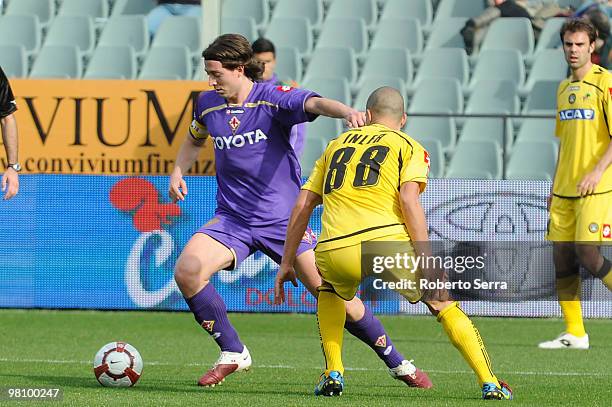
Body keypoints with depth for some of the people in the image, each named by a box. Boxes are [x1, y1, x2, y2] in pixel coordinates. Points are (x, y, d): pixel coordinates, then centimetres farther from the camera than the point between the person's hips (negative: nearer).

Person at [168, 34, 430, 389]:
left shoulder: (273, 98, -12)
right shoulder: (208, 104, 4)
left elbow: (315, 104, -33)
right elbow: (196, 138, 27)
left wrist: (346, 111, -54)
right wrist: (178, 172, 10)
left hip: (283, 219, -4)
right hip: (233, 220, 4)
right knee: (187, 270, -21)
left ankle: (398, 363, 13)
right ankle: (232, 353, -3)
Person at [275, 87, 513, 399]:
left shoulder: (337, 145, 28)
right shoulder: (409, 147, 16)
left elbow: (302, 206, 24)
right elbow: (409, 200, -2)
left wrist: (286, 263, 29)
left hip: (332, 253, 3)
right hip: (387, 243, -3)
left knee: (330, 291, 36)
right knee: (444, 305, 16)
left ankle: (333, 374, 19)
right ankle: (490, 384, 5)